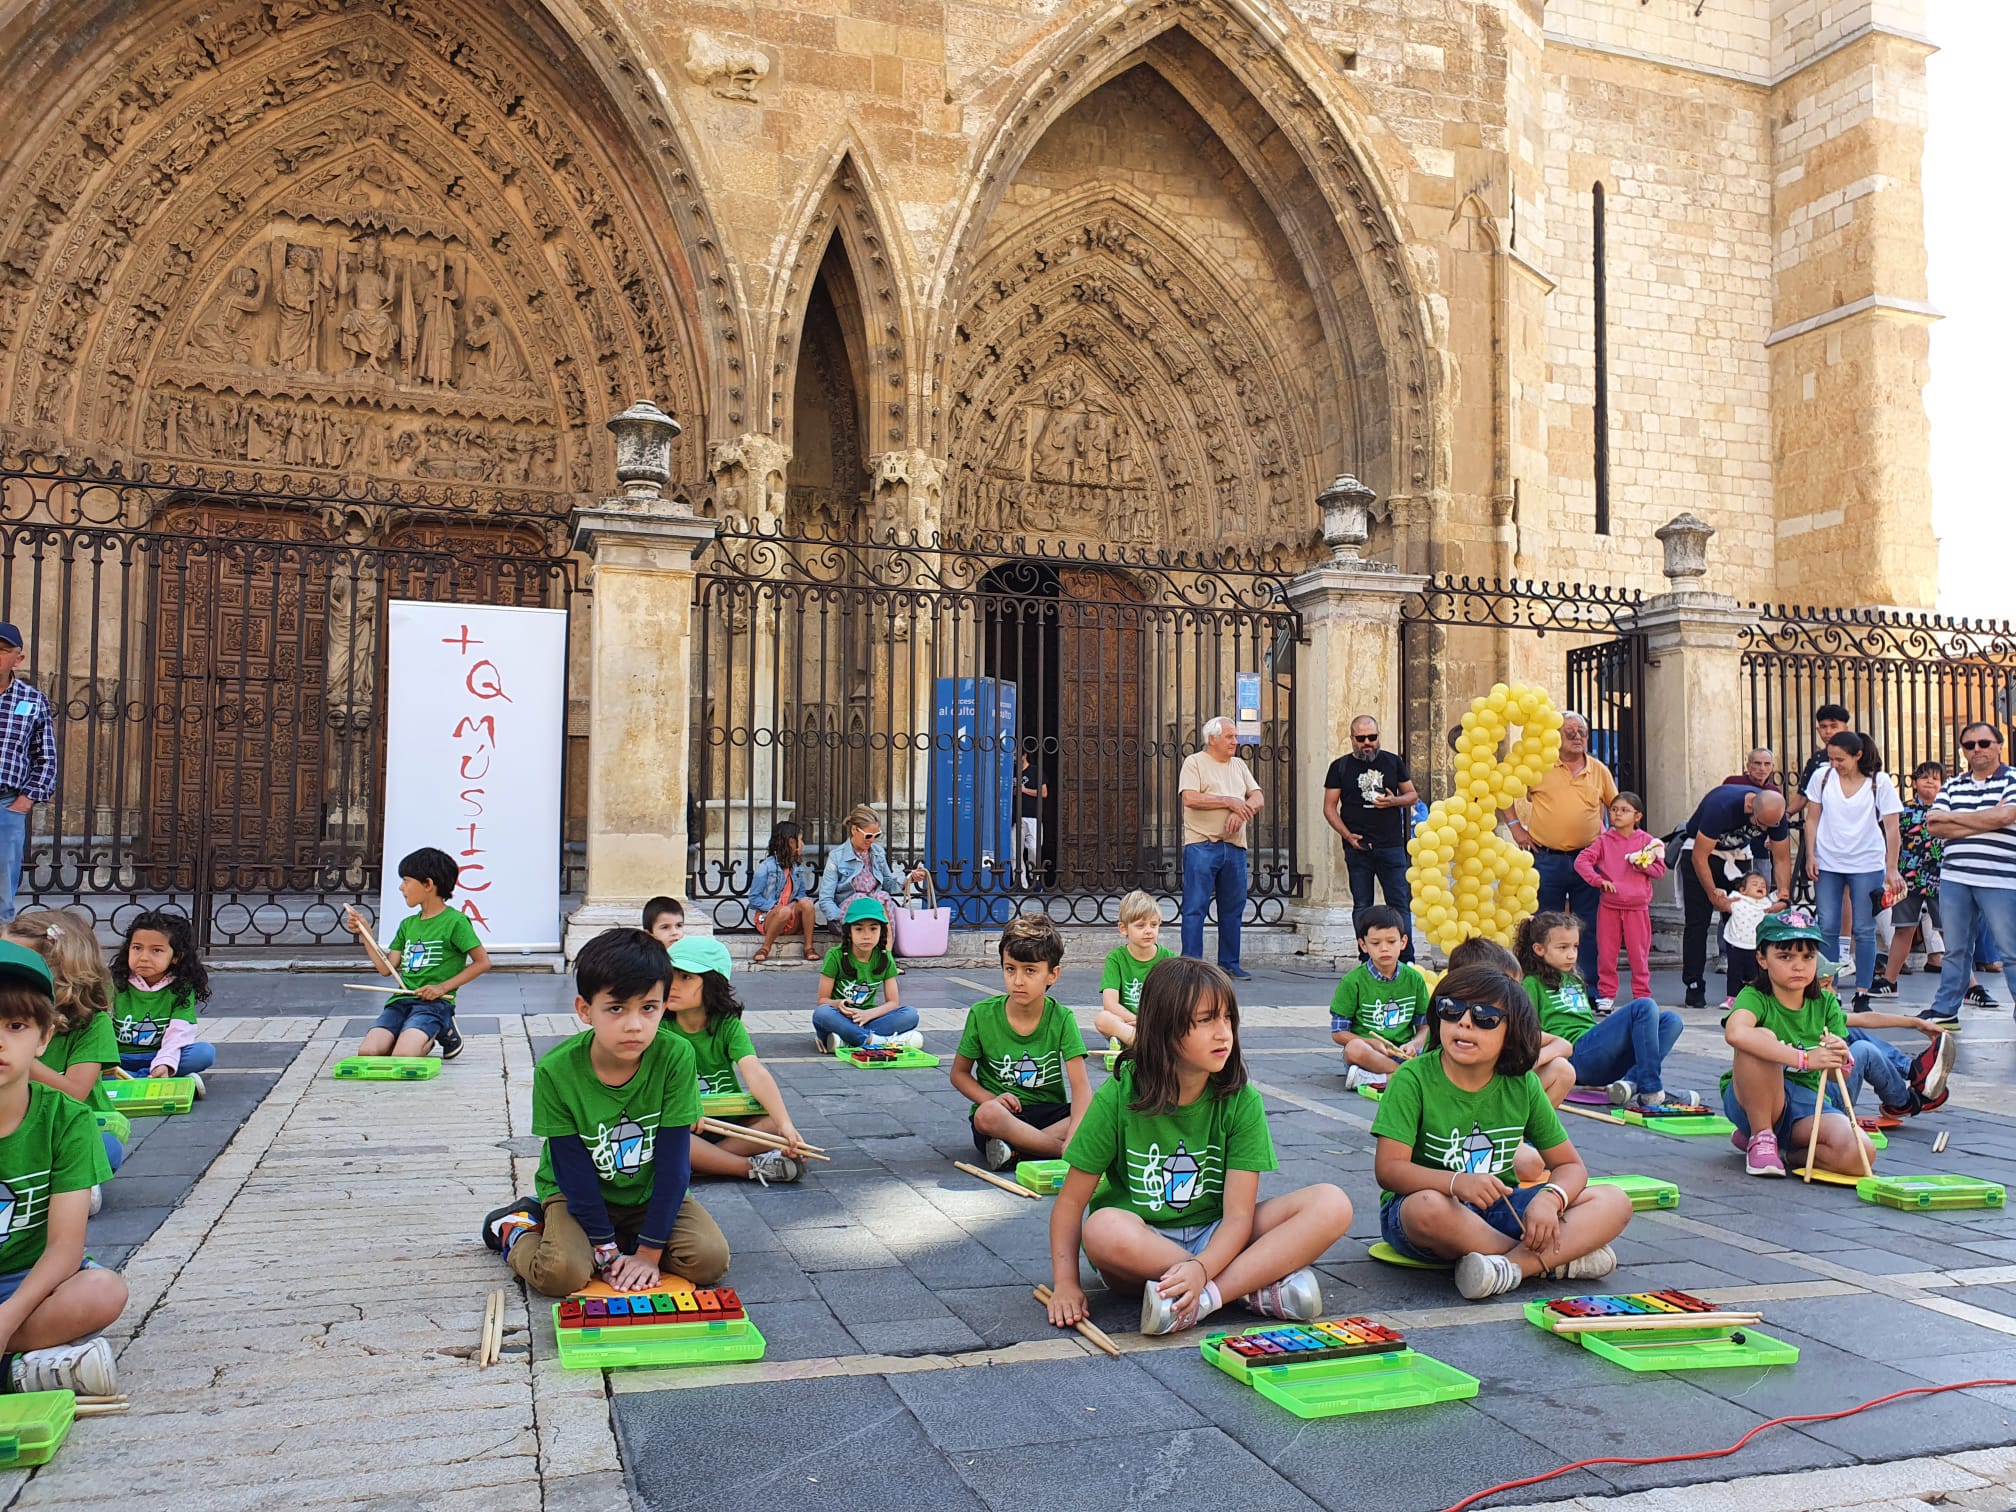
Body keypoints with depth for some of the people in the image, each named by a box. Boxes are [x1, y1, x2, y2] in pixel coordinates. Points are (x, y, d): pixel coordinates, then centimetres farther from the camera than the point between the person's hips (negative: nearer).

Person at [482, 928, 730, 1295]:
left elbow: (673, 1163, -17)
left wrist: (649, 1251, -17)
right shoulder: (555, 1071, -21)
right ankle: (516, 1230, 6)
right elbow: (574, 1170, -15)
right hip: (577, 1192, -1)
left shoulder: (675, 1057, -22)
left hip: (652, 1193, 1)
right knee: (562, 1274, -26)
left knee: (711, 1259, -21)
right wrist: (607, 1250, -17)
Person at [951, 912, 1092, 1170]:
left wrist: (1073, 1137, -34)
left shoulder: (1061, 1019, -6)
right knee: (987, 1115, -37)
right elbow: (959, 1073, 5)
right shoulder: (982, 1014, -5)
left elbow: (1080, 1086, -15)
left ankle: (1014, 1149, -27)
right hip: (1003, 1111, -1)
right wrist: (991, 1099, -16)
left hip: (1051, 1114, 1)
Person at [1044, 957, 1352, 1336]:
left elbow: (1238, 1214, -14)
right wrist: (1066, 1283, -20)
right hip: (1141, 1241, -1)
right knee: (1102, 1228, -38)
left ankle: (1206, 1299, -30)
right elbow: (1071, 1199, -8)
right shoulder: (1119, 1096, -11)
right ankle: (1259, 1286, -24)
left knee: (1332, 1205, -20)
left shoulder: (1241, 1102, -8)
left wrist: (1200, 1269, -33)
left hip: (1214, 1241, 2)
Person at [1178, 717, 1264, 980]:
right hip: (1202, 845, -6)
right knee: (1195, 907, -6)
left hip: (1234, 846, 6)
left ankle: (1229, 964, 19)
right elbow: (1190, 798, -14)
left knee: (1233, 908, 10)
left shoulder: (1239, 765, 18)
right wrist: (1229, 802, -13)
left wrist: (1241, 811, -10)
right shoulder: (1195, 762, 0)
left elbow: (1258, 798, 11)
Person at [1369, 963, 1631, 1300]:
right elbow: (1388, 1169, -21)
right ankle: (1560, 1259, -21)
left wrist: (1549, 1199, -21)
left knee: (1614, 1203, -10)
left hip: (1498, 1209, 4)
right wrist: (1457, 1182, -39)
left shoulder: (1523, 1085, -1)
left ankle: (1514, 1265, -28)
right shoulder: (1413, 1079, -13)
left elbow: (1570, 1165, 3)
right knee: (1427, 1206, -40)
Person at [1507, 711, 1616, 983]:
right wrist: (1515, 826, 1)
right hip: (1547, 858, -2)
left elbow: (1617, 807, 20)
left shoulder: (1600, 771, 8)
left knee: (1589, 928, 6)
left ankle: (1592, 986, 13)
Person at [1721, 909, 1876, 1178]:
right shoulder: (1755, 997, -11)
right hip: (1753, 1102, -4)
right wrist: (1804, 1059, -39)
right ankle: (1761, 1136, -15)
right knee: (1763, 1037, -32)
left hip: (1809, 1104, 4)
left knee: (1859, 1155, -27)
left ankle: (1784, 1145, 4)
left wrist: (1839, 1059, -24)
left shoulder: (1826, 1003, 5)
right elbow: (1734, 1032, -36)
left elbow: (1838, 1075, 1)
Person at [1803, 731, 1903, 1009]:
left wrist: (1891, 869, -9)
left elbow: (1891, 827, -4)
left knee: (1864, 930, 0)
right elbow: (1812, 819, 7)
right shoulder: (1822, 777, 0)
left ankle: (1862, 994, 7)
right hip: (1828, 863, 2)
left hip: (1867, 865, -2)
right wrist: (1810, 856, 0)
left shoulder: (1880, 782, -5)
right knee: (1827, 928, 0)